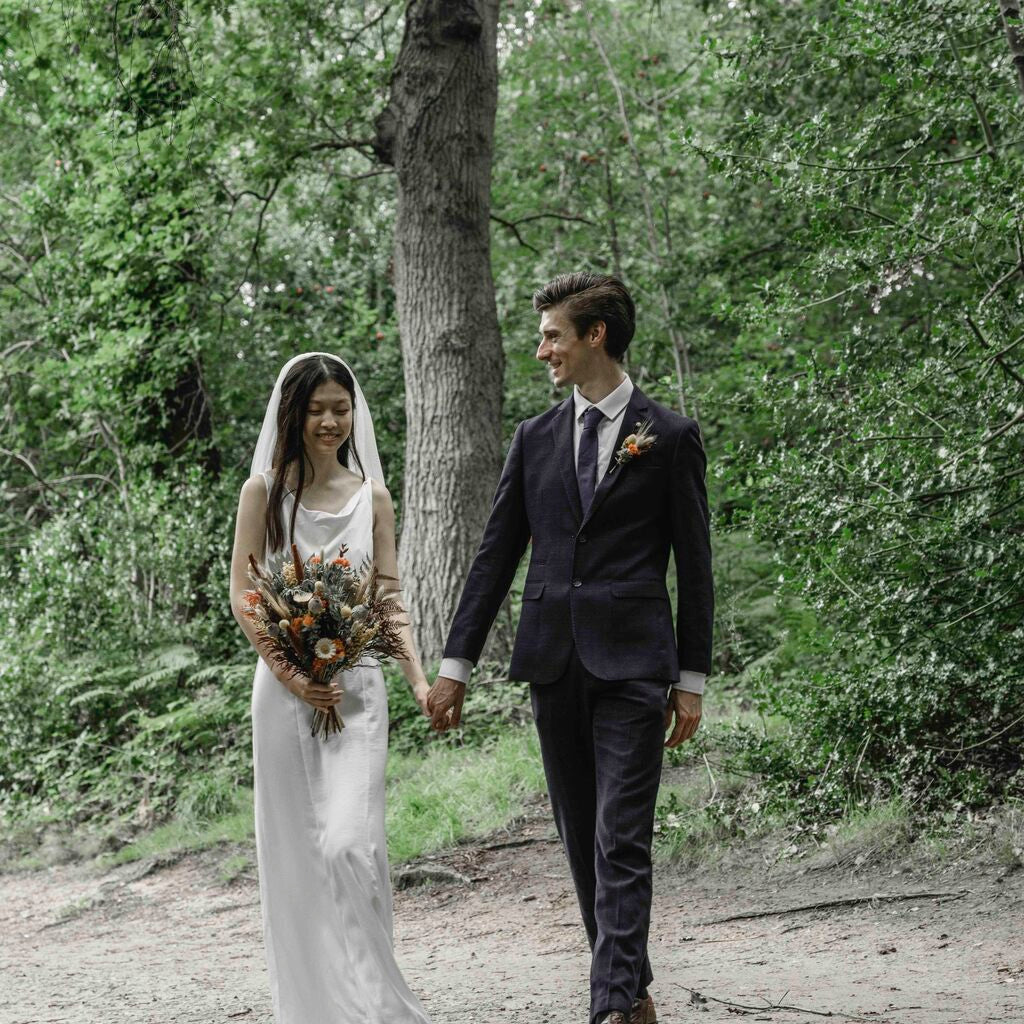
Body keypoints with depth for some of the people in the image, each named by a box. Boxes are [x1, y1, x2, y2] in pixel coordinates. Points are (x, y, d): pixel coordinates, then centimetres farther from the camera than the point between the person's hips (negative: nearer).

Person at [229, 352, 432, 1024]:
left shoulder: (372, 497, 10)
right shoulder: (265, 491, 4)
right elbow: (242, 595, 1)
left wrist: (420, 680, -8)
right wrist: (289, 673, -12)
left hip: (358, 686, 0)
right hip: (286, 686, 0)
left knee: (350, 842, -13)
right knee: (296, 849, 3)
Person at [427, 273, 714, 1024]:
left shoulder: (669, 436, 1)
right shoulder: (536, 439, 12)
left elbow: (694, 563, 1)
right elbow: (496, 555, 12)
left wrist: (693, 679, -2)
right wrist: (457, 664, 8)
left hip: (632, 661, -5)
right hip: (554, 662, 5)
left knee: (622, 841, -10)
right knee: (581, 840, 9)